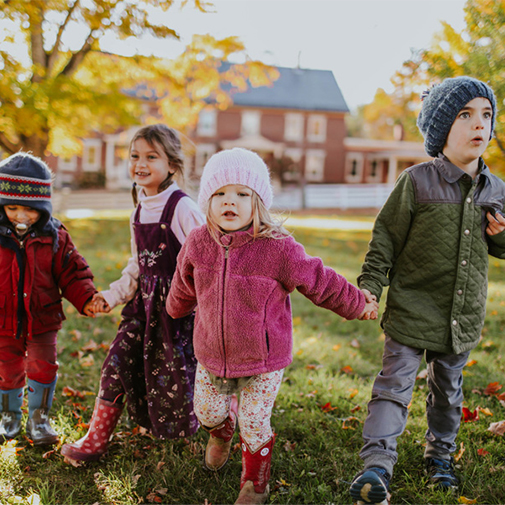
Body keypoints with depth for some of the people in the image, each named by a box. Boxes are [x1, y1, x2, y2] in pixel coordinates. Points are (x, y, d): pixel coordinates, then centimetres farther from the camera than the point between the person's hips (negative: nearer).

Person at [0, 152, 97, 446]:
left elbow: (71, 273, -3)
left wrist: (86, 299, -17)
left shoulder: (55, 237, -7)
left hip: (42, 321, 0)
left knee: (44, 368, 0)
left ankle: (39, 417, 25)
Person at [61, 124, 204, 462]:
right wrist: (112, 296, 6)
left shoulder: (182, 208, -16)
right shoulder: (139, 211, 9)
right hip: (144, 303, 6)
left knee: (177, 372, 4)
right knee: (118, 362, 2)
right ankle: (96, 440, 15)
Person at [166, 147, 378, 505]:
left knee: (255, 425, 5)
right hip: (212, 356, 4)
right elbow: (184, 287, 14)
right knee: (207, 411, 18)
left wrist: (358, 306, 3)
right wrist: (176, 311, 31)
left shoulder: (278, 248, -21)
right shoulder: (198, 244, -9)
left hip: (264, 362, -4)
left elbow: (321, 284, -8)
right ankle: (222, 429, 56)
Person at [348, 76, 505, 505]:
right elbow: (386, 237, -7)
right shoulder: (417, 181, -10)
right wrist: (369, 287, -13)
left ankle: (440, 455, 38)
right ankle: (378, 464, -3)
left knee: (448, 389, 19)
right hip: (412, 307, -4)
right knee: (395, 384, -7)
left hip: (463, 316, 5)